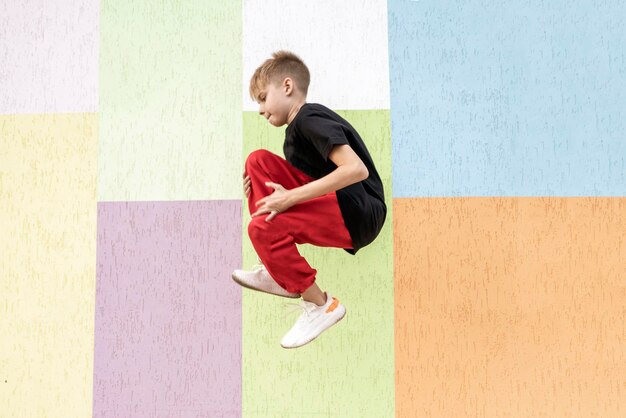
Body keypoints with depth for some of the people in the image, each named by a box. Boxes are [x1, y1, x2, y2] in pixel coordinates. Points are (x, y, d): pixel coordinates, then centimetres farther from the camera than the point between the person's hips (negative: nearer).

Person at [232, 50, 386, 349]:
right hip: (331, 202, 10)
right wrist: (281, 192, -3)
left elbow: (356, 169, -28)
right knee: (258, 161, 5)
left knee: (263, 228, -25)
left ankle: (320, 305, -5)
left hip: (359, 214, -10)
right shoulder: (298, 126, 17)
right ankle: (278, 274, 4)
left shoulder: (310, 119, -14)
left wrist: (291, 197, -24)